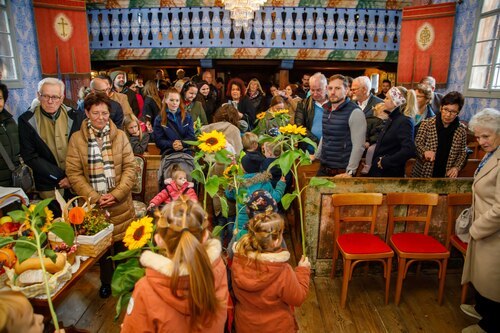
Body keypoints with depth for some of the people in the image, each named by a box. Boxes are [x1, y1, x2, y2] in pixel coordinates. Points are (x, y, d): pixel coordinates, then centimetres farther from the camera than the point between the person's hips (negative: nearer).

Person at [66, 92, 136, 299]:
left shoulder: (120, 136, 0)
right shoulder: (76, 139, -2)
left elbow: (130, 167, -2)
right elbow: (73, 173, -4)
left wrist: (116, 194, -12)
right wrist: (95, 197, -12)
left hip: (121, 204, 1)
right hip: (93, 204, 0)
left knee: (123, 243, 10)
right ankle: (106, 281, 36)